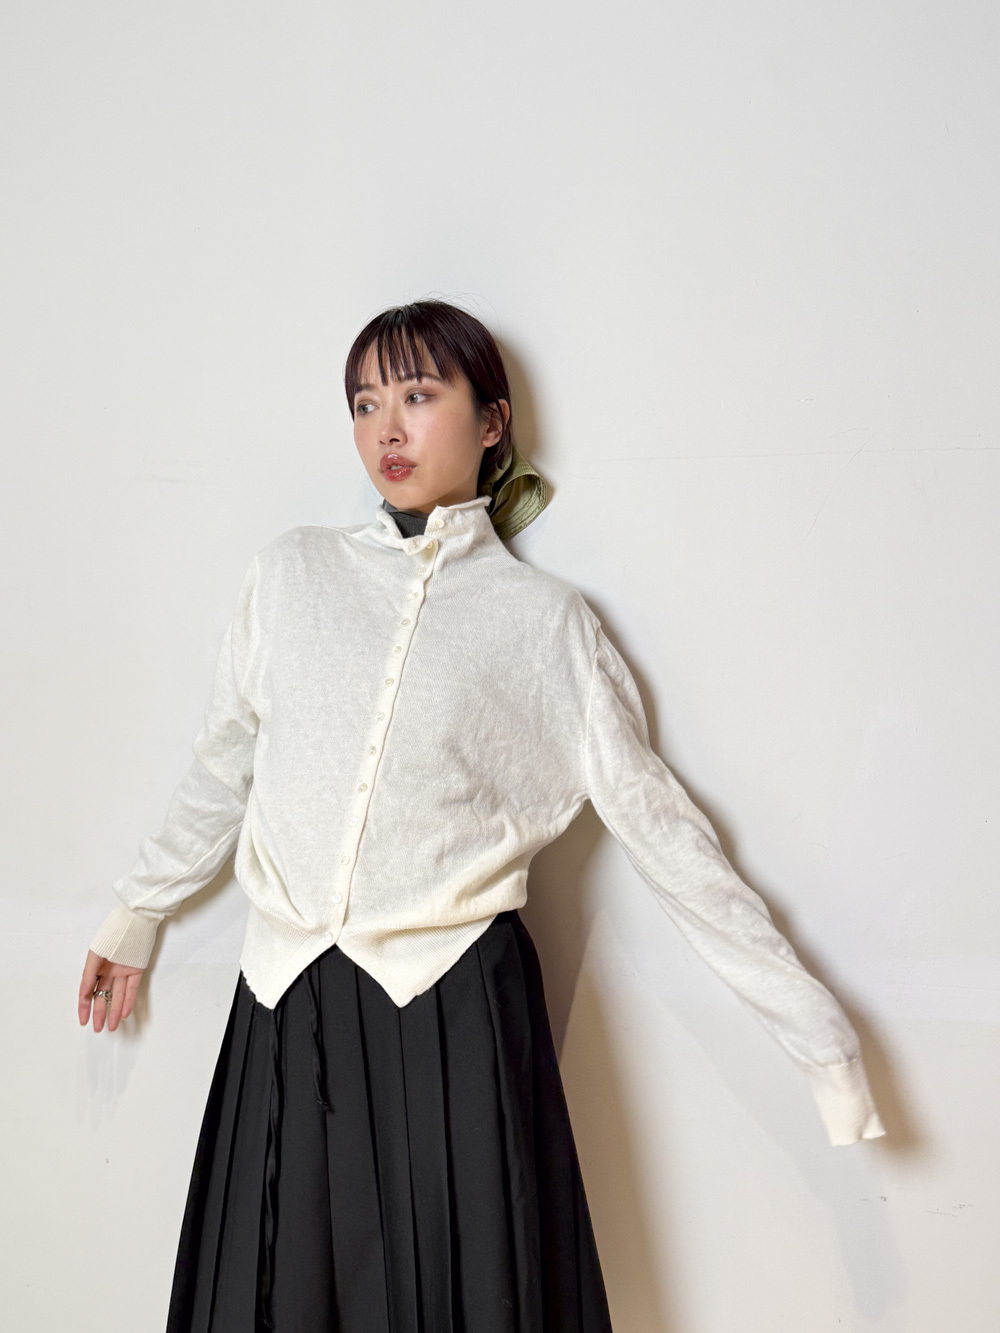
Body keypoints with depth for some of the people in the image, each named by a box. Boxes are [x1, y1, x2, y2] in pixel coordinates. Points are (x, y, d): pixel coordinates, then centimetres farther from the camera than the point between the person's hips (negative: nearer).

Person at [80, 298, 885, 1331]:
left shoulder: (543, 618, 1)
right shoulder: (292, 574, 7)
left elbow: (658, 823, 2)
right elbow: (222, 771, 18)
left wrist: (819, 1033, 2)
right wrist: (133, 918, 27)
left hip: (457, 1011, -2)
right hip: (290, 1009, 3)